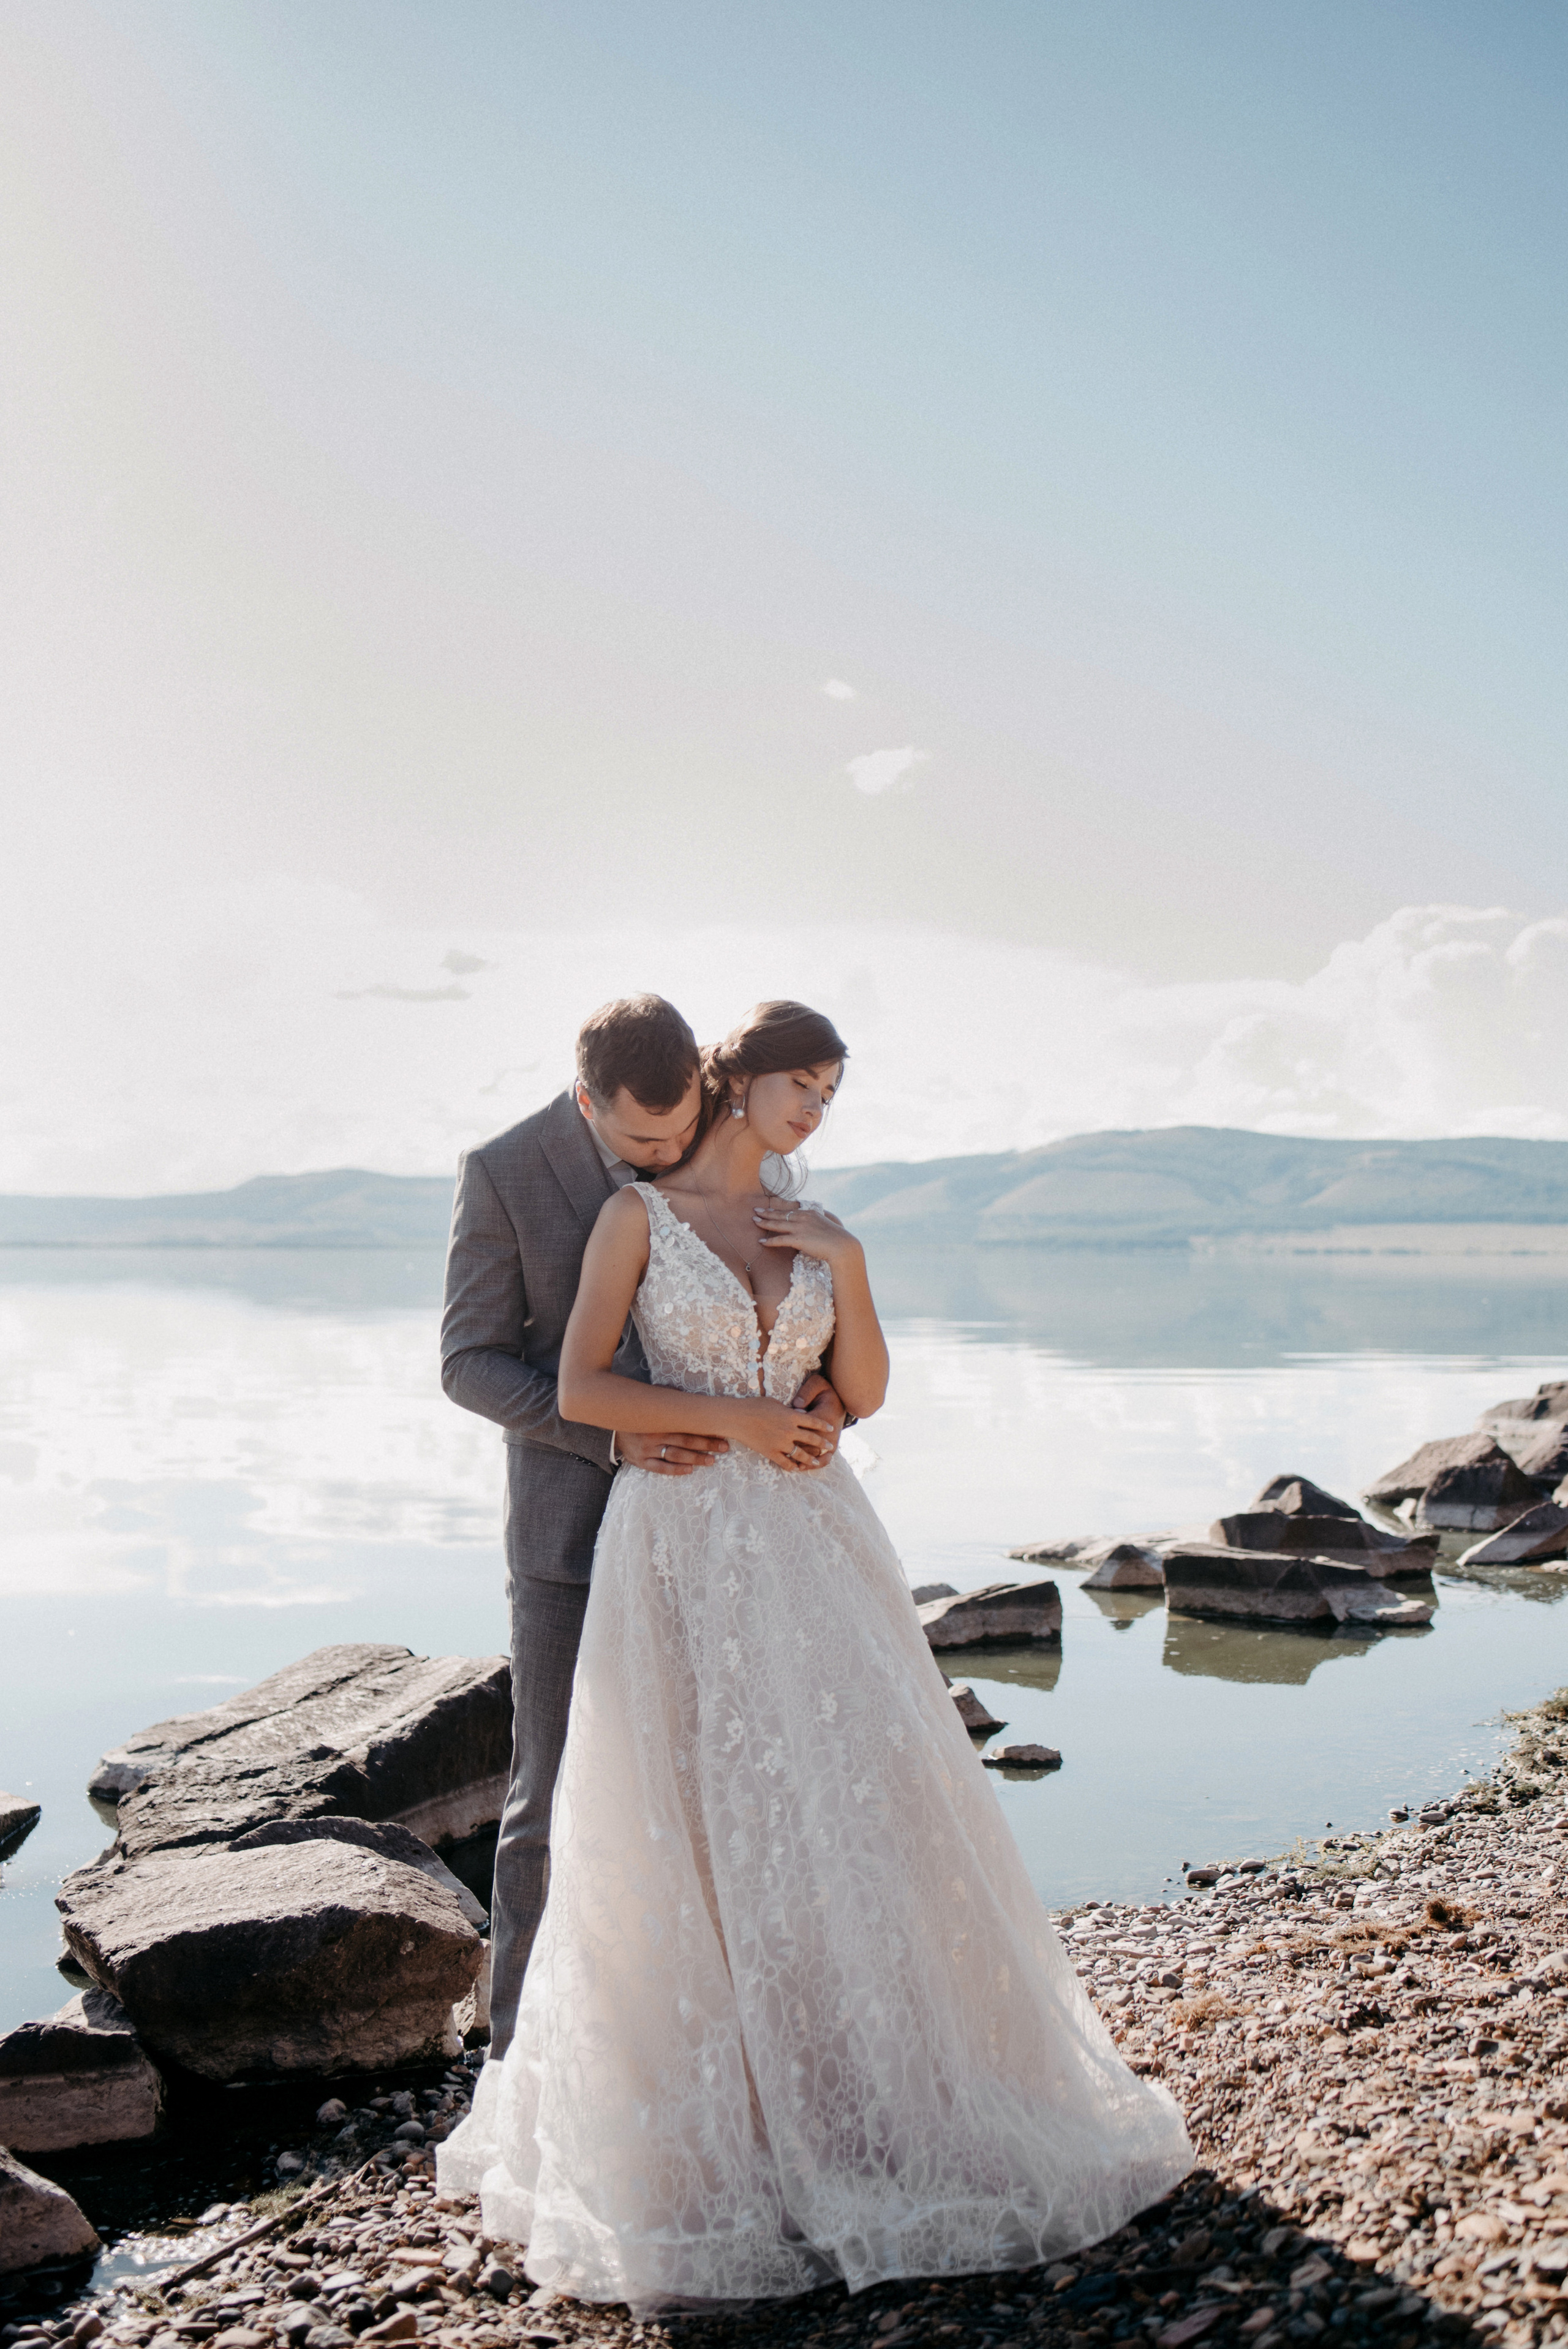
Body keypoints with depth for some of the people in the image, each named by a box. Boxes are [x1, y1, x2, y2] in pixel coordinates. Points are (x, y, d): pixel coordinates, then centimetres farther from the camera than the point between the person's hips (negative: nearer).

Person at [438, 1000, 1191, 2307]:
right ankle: (714, 2113, 19)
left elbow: (866, 1396, 9)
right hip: (683, 1547, -4)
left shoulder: (820, 1231, 10)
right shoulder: (639, 1215, -2)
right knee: (699, 1826, 1)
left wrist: (850, 1271, -5)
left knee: (861, 1796, 3)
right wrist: (733, 1419, -12)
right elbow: (580, 1390, -6)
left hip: (810, 1538, 4)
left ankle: (873, 2083, 22)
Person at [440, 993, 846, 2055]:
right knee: (556, 1798, 4)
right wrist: (613, 1437, -24)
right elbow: (471, 1364, -11)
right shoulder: (503, 1173, -13)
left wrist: (832, 1390, -16)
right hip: (575, 1524, -3)